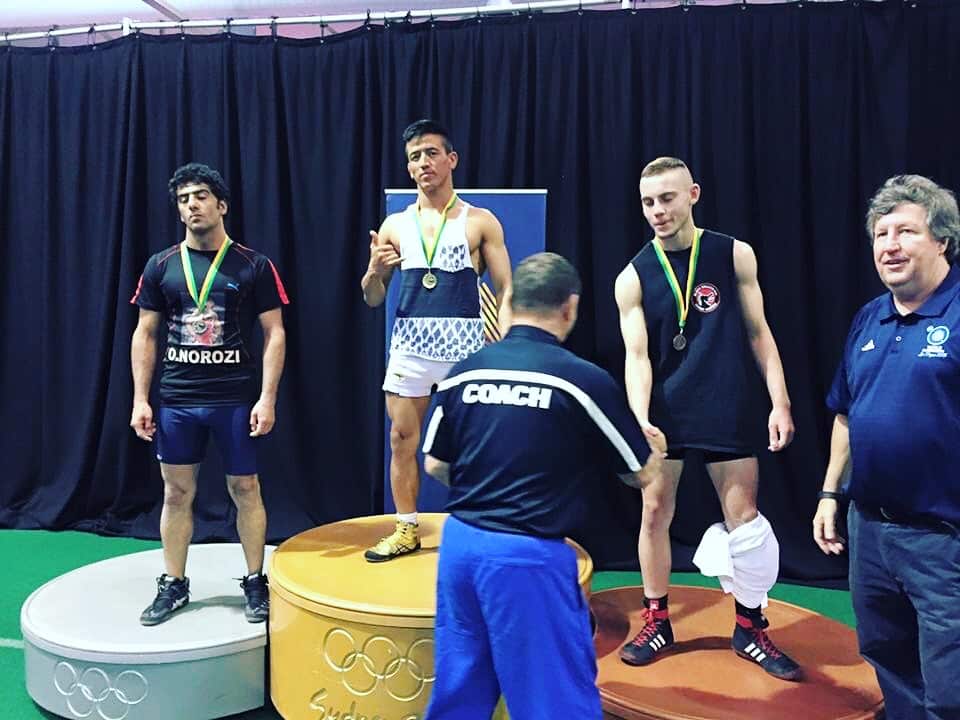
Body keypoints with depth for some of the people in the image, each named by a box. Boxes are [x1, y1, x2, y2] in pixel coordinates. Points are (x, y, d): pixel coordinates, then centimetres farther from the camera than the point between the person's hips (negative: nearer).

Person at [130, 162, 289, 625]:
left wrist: (267, 398, -11)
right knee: (177, 492, 10)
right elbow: (145, 335, 8)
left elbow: (274, 334, -4)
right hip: (176, 400, 3)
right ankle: (173, 585, 25)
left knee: (245, 491, 6)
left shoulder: (253, 266, -3)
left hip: (235, 399, -2)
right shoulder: (161, 266, 5)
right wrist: (140, 399, 2)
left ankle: (255, 583, 21)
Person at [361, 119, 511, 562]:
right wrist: (375, 271, -10)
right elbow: (372, 300, 12)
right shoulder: (394, 226, 9)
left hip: (464, 342, -3)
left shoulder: (480, 222, 1)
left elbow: (505, 290, 0)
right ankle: (406, 530, 23)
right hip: (410, 343, 3)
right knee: (402, 439, 8)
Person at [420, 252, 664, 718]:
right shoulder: (585, 379, -11)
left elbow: (435, 465, 10)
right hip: (529, 557, -5)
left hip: (460, 542, 5)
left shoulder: (464, 372, 0)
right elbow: (644, 474, 1)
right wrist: (654, 443, 23)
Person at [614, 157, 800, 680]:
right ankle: (657, 622, 26)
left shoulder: (734, 255, -1)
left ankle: (750, 629, 25)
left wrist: (780, 402, -3)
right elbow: (637, 355, -9)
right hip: (663, 415, 0)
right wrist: (640, 418, -24)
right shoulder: (633, 277, -3)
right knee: (655, 514, 7)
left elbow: (758, 332, 3)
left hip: (726, 413, 0)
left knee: (744, 519, 5)